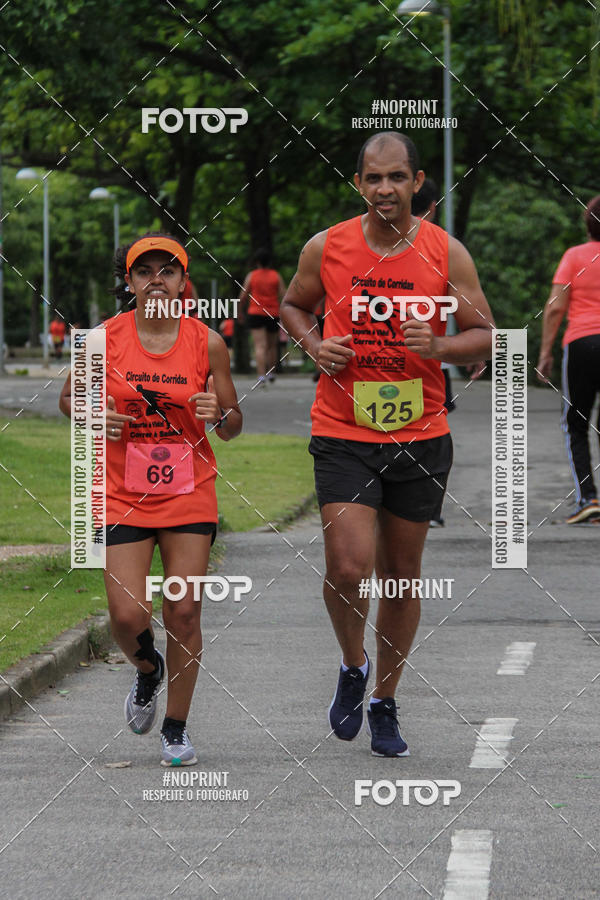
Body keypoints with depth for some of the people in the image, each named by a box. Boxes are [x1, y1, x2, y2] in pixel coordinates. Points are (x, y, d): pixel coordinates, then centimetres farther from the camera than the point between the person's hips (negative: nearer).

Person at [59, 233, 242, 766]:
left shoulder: (207, 343, -3)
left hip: (190, 496, 0)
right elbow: (69, 397, 9)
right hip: (123, 496, 0)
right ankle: (147, 670, 28)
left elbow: (233, 426, 6)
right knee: (128, 615, -8)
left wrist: (218, 415, -18)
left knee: (184, 613, -3)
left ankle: (176, 727, 15)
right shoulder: (105, 338, -4)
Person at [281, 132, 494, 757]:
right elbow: (293, 306, 16)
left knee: (401, 576, 10)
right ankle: (352, 667, 14)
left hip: (420, 437, 1)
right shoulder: (326, 248, -2)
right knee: (348, 569, -16)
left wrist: (439, 346, -19)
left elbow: (486, 336, 2)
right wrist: (314, 346, -5)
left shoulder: (446, 253, -3)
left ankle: (385, 703, 27)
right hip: (343, 434, -1)